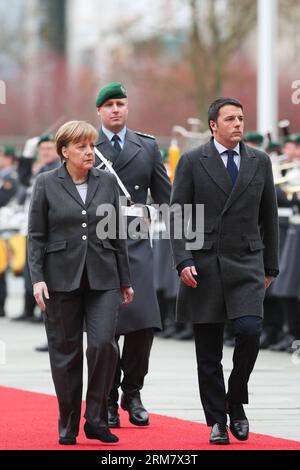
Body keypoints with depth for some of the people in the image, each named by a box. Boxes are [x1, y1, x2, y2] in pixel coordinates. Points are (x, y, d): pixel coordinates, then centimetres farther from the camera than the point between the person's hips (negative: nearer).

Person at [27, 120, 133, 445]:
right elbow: (36, 236, 0)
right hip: (61, 279, -1)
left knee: (104, 343, -13)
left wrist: (125, 280, 13)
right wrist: (37, 278, -10)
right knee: (65, 352, 4)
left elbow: (118, 234, 12)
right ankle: (68, 426, 14)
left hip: (102, 278, 1)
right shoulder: (46, 184, 1)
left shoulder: (107, 182, 8)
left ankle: (96, 420, -2)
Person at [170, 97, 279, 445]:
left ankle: (236, 402, 4)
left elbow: (268, 217, 14)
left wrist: (270, 266, 13)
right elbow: (177, 216, -2)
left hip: (246, 264, 1)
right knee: (208, 351, 2)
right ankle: (217, 421, 12)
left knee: (249, 331, -17)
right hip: (204, 266, -1)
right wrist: (183, 262, -12)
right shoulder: (192, 162, 1)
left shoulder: (259, 162, 8)